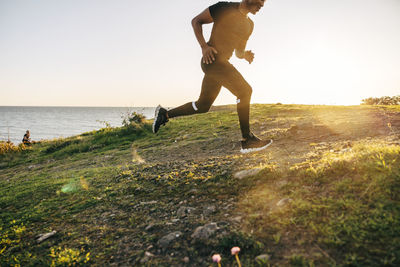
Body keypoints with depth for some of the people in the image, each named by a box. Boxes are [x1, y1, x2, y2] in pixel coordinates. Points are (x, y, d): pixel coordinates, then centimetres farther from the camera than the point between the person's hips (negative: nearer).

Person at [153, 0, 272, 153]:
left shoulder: (249, 25, 19)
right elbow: (196, 21, 0)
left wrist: (245, 55, 2)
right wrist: (204, 46, -13)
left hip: (223, 63, 9)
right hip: (212, 59, -9)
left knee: (203, 106, 11)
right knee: (244, 90, -19)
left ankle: (164, 114, 24)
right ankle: (247, 140, -15)